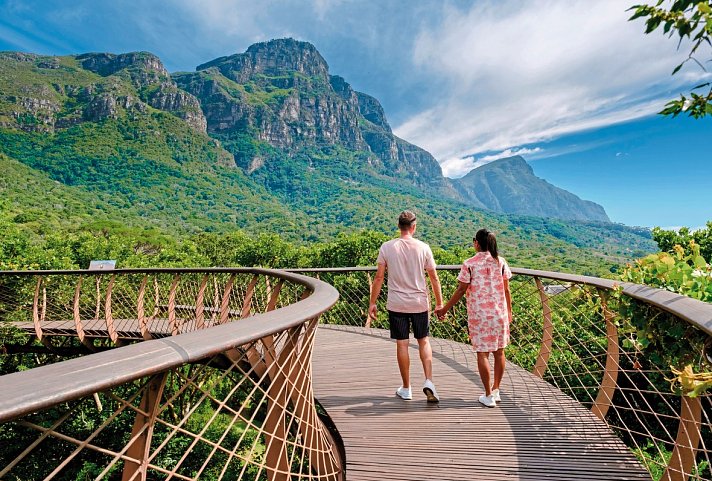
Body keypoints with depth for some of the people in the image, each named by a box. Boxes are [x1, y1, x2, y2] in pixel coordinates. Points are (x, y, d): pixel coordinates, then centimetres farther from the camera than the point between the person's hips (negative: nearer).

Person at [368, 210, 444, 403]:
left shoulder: (387, 247, -6)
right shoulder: (423, 247, -5)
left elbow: (379, 277, -5)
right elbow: (434, 278, -1)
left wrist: (372, 303, 3)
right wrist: (439, 303, 9)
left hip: (396, 304, 0)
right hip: (420, 303, 1)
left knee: (402, 344, 9)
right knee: (423, 341, 18)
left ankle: (406, 389, 22)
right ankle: (428, 381, 9)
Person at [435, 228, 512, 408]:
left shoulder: (469, 264, -10)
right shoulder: (501, 262, 1)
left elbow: (461, 290, -10)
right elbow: (506, 289, 4)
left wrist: (444, 309, -1)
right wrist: (509, 311, 17)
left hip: (478, 314, -4)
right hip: (499, 313, 4)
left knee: (482, 353, 5)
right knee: (499, 351, 15)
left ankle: (488, 395, 13)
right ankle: (496, 390, 28)